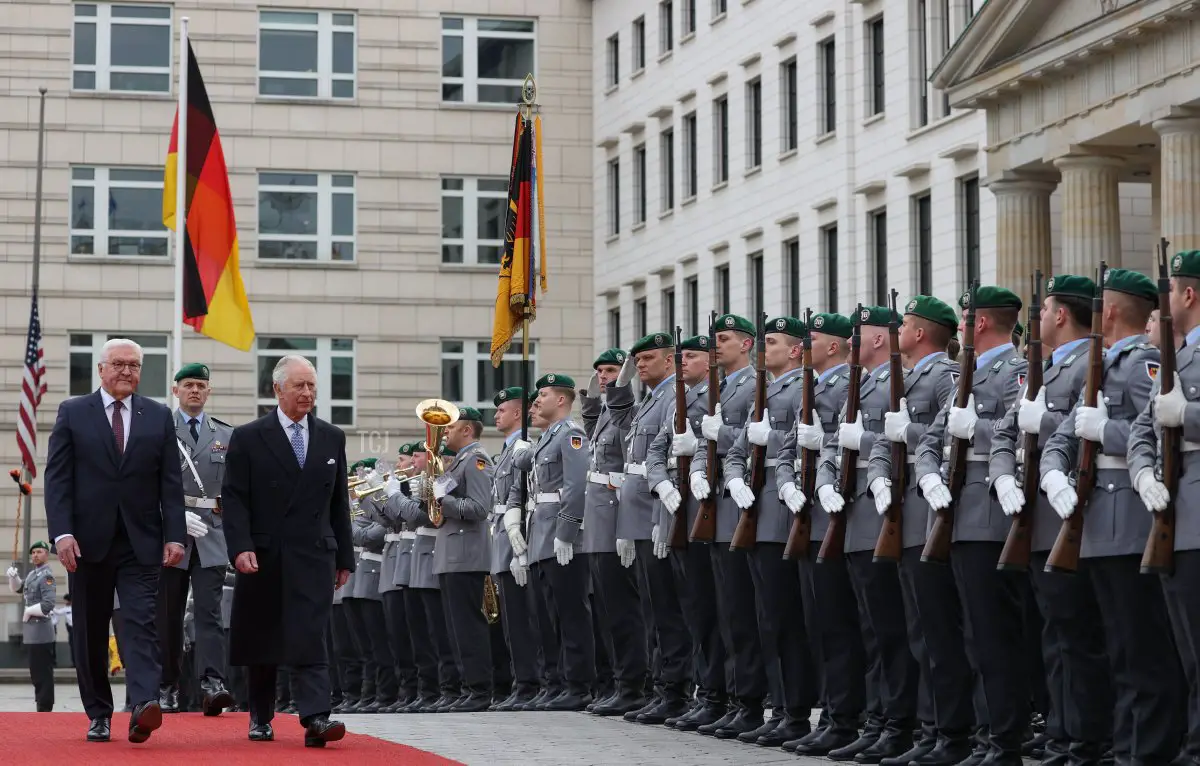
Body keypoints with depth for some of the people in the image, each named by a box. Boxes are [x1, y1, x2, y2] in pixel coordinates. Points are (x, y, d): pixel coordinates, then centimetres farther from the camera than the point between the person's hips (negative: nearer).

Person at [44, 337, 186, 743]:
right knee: (91, 633, 6)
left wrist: (174, 535, -4)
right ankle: (98, 715, 15)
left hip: (141, 542, 0)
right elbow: (57, 478, 0)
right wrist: (62, 532, -12)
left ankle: (143, 707, -26)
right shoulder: (72, 413, 5)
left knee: (142, 624, -13)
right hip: (88, 541, 0)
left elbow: (170, 482, 6)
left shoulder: (159, 417, 9)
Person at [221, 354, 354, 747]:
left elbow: (339, 503, 13)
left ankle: (315, 718, -19)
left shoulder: (332, 438, 10)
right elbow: (234, 499, -4)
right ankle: (260, 718, 22)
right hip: (263, 556, -1)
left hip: (314, 555, 1)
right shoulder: (248, 438, 0)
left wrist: (344, 557, 11)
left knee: (310, 639, -10)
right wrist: (240, 548, -16)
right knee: (261, 641, 9)